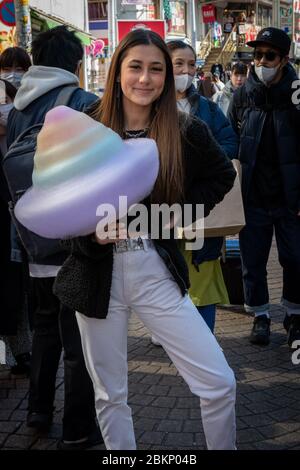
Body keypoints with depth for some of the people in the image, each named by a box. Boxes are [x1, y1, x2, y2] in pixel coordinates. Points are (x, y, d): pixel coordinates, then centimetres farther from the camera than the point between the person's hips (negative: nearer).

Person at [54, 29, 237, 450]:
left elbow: (222, 175, 15)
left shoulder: (184, 133, -2)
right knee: (110, 395, 12)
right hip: (98, 275, 0)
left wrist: (181, 213, 1)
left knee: (219, 382, -5)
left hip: (156, 272, 0)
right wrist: (87, 229, -12)